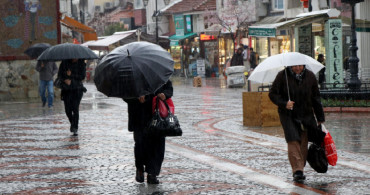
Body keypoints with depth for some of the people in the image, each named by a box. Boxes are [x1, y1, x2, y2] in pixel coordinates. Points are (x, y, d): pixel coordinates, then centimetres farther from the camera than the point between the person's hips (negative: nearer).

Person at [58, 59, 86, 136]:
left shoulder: (81, 63, -2)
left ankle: (75, 128, -10)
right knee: (68, 110, 1)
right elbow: (59, 74, 1)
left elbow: (82, 76, -7)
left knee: (75, 108, -14)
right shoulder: (64, 62, 2)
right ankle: (72, 123, 29)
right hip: (66, 89, 2)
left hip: (77, 89, -2)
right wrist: (65, 80, -18)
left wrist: (71, 75, -14)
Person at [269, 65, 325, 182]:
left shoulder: (310, 76, 4)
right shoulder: (282, 76, -5)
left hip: (306, 115, 3)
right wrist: (284, 103, -21)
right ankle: (297, 170, -18)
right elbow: (272, 94, -3)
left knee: (303, 143, 2)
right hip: (288, 115, -3)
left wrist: (320, 118, 11)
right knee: (293, 141, -15)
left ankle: (300, 169, 13)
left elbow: (316, 98, 11)